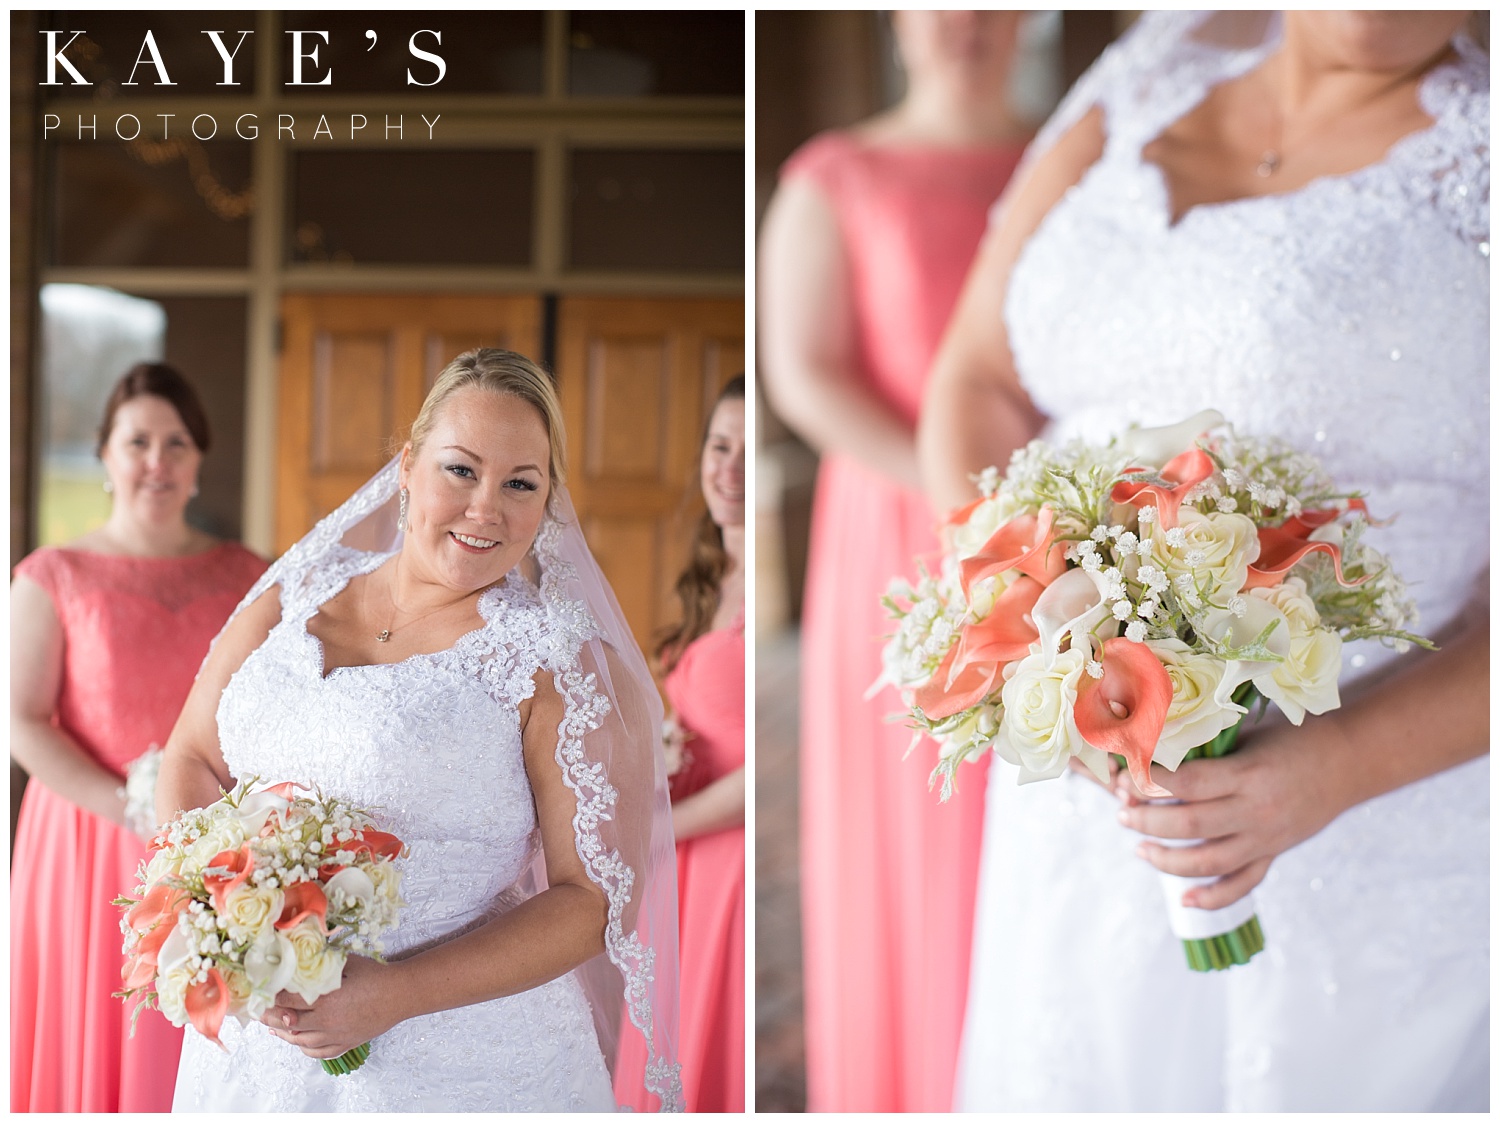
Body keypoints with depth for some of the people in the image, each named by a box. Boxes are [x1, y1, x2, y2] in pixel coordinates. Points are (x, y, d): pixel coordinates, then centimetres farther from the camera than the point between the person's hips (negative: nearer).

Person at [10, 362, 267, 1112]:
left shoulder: (246, 579, 8)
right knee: (90, 1041, 3)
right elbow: (22, 722, -7)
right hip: (92, 846, -2)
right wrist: (136, 811, -17)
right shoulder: (53, 578, -1)